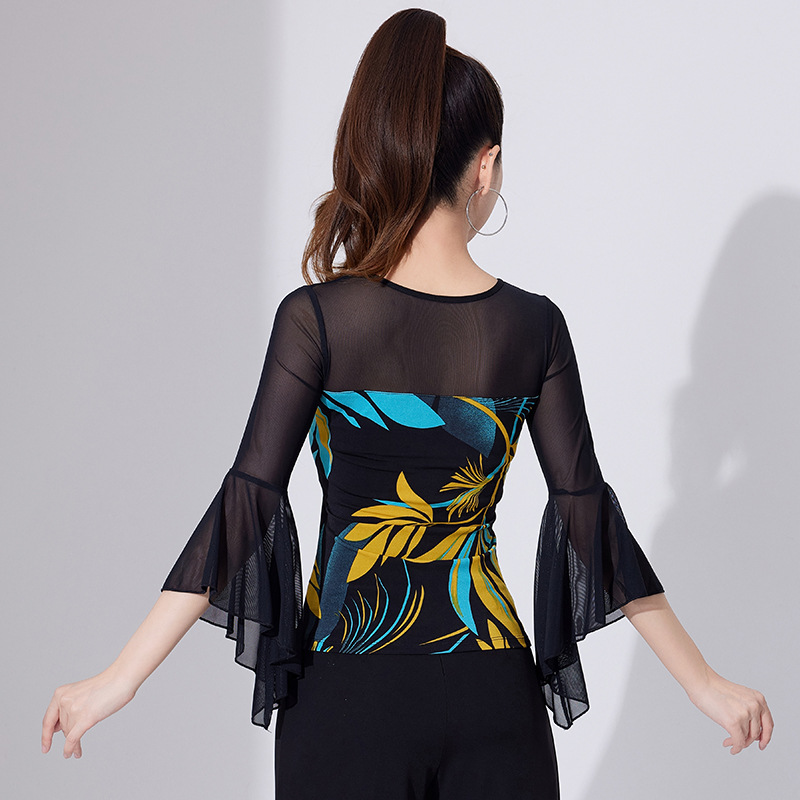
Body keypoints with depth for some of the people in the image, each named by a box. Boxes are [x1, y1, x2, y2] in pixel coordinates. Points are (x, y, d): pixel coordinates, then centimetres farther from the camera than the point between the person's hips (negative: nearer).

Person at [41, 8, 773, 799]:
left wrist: (120, 678, -8)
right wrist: (704, 682, 8)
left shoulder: (318, 318, -9)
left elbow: (247, 509, -12)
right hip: (490, 691, 2)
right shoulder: (534, 326, -3)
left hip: (347, 689, -1)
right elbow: (588, 518, -1)